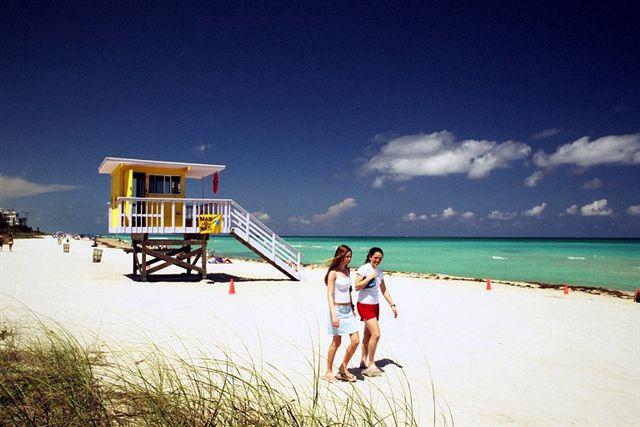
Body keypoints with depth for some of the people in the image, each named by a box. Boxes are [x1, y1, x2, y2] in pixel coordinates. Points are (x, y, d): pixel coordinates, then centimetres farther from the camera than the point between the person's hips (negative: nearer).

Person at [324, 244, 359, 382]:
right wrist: (333, 315, -20)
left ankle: (343, 368, 17)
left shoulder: (347, 271, 11)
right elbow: (329, 295, -14)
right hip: (337, 309, -7)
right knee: (336, 342, 2)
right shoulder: (333, 273, -11)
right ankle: (329, 372, 18)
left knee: (355, 340, 1)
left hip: (348, 310, 7)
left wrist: (352, 308, 17)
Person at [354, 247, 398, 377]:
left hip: (375, 306, 7)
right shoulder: (364, 269, -11)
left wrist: (392, 305, 10)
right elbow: (357, 287, -17)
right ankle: (371, 364, -3)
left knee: (368, 335, 13)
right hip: (364, 305, -7)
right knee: (376, 334, -13)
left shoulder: (379, 271, 10)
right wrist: (370, 277, -20)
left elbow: (384, 290, 14)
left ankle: (363, 361, 23)